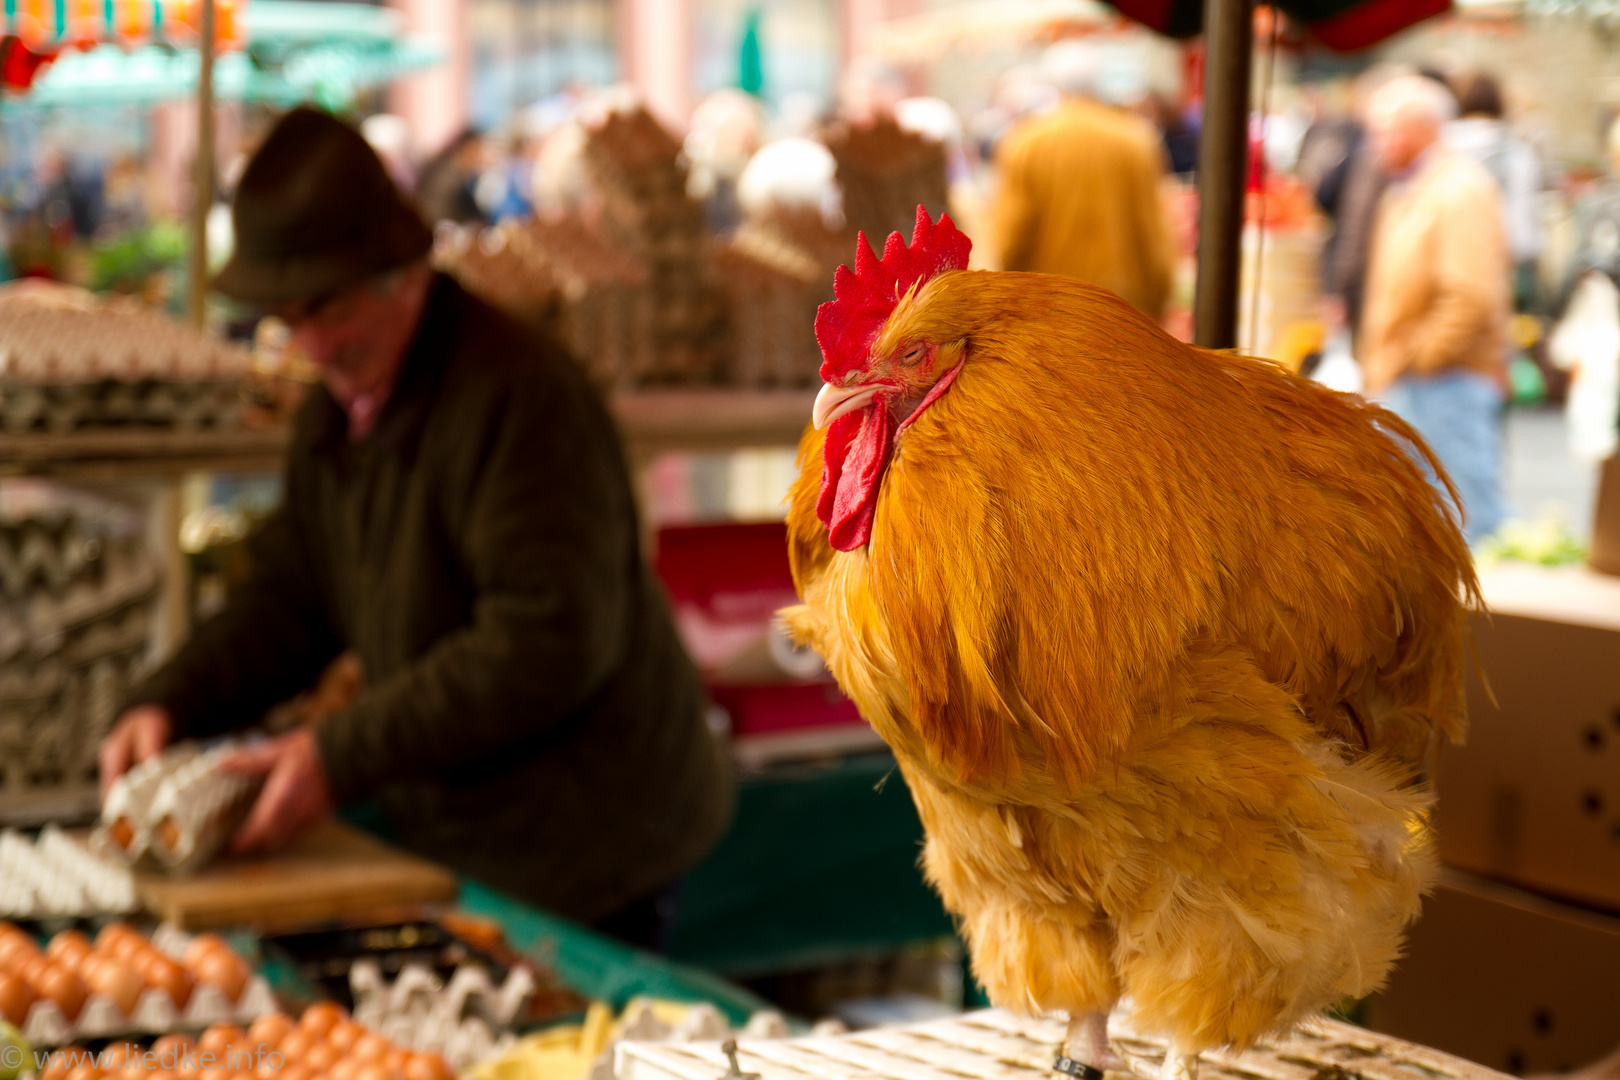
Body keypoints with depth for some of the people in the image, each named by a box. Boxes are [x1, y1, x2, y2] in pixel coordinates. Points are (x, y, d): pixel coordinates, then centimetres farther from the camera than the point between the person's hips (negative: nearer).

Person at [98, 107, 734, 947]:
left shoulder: (521, 398, -21)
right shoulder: (337, 414, 9)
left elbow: (547, 648, -26)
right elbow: (288, 602, 16)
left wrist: (342, 754, -24)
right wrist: (167, 705, -2)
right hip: (455, 841, 8)